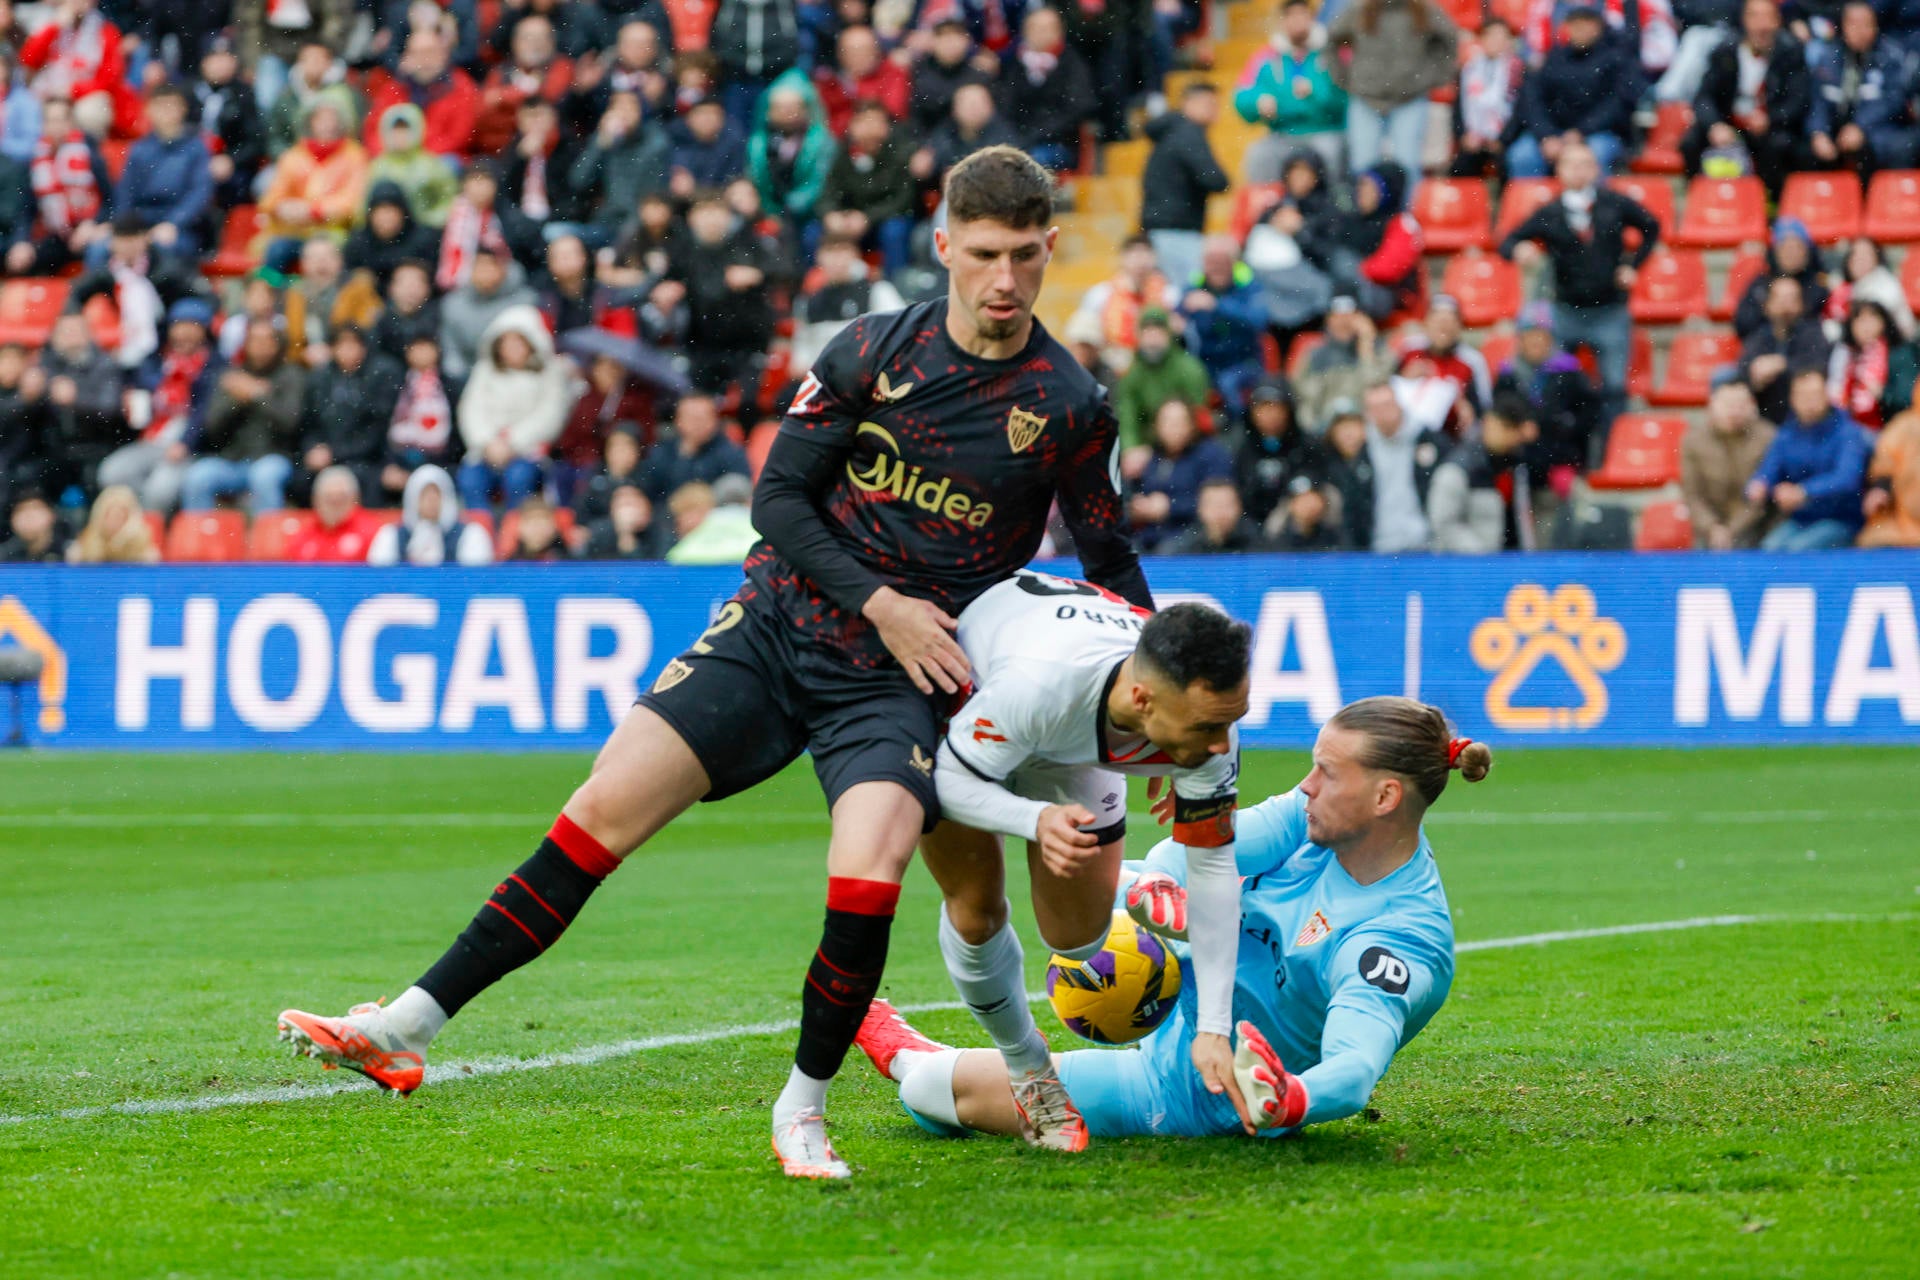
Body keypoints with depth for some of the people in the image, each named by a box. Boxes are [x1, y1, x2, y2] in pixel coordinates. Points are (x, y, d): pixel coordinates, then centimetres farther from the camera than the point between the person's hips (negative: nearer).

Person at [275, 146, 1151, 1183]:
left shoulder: (1071, 406, -4)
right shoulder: (874, 351, -1)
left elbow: (1111, 566, 10)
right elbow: (778, 493, 2)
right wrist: (878, 601, -9)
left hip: (902, 679, -2)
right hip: (779, 622, 2)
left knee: (868, 875, -27)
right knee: (605, 807, -11)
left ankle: (804, 1105, -3)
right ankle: (407, 1029, -6)